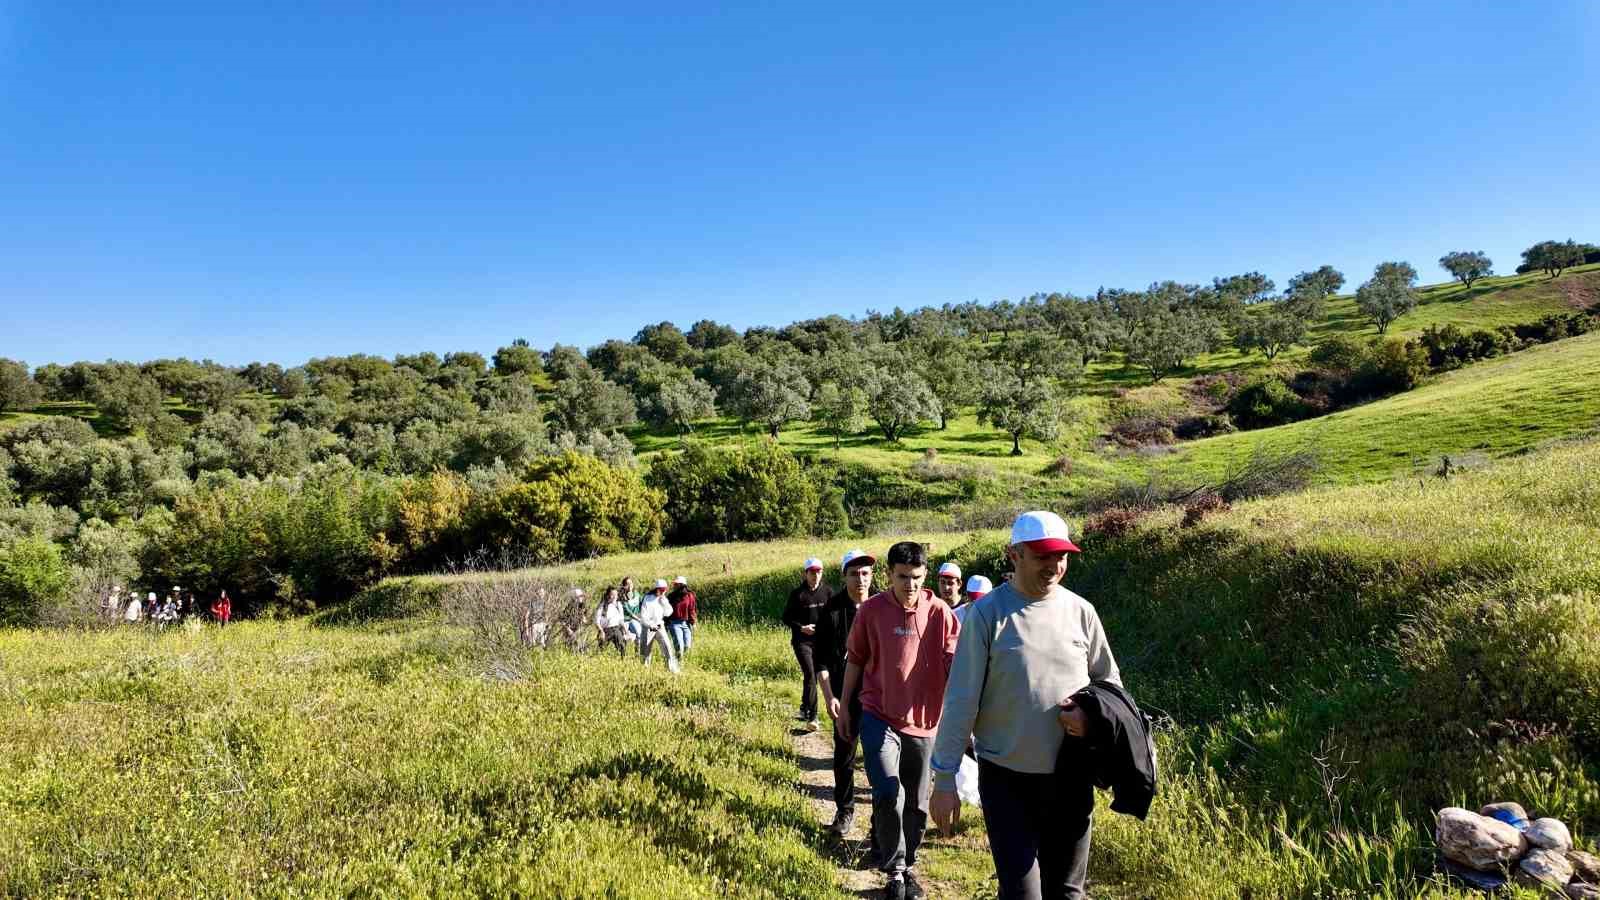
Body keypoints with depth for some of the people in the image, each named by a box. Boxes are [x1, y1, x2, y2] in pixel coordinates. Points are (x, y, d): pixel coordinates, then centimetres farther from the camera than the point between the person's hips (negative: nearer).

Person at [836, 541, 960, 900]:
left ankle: (908, 866, 35)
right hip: (878, 717, -1)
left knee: (916, 803, 12)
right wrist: (844, 708, 9)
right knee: (889, 796, -15)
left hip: (923, 722, 1)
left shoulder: (939, 612, -7)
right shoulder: (871, 610, -6)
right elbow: (855, 661, 5)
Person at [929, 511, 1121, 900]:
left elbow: (1109, 680, 12)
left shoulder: (1080, 610, 0)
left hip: (1071, 776, 4)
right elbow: (961, 701, -9)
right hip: (1007, 778, -3)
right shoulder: (987, 613, -10)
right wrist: (944, 779, -9)